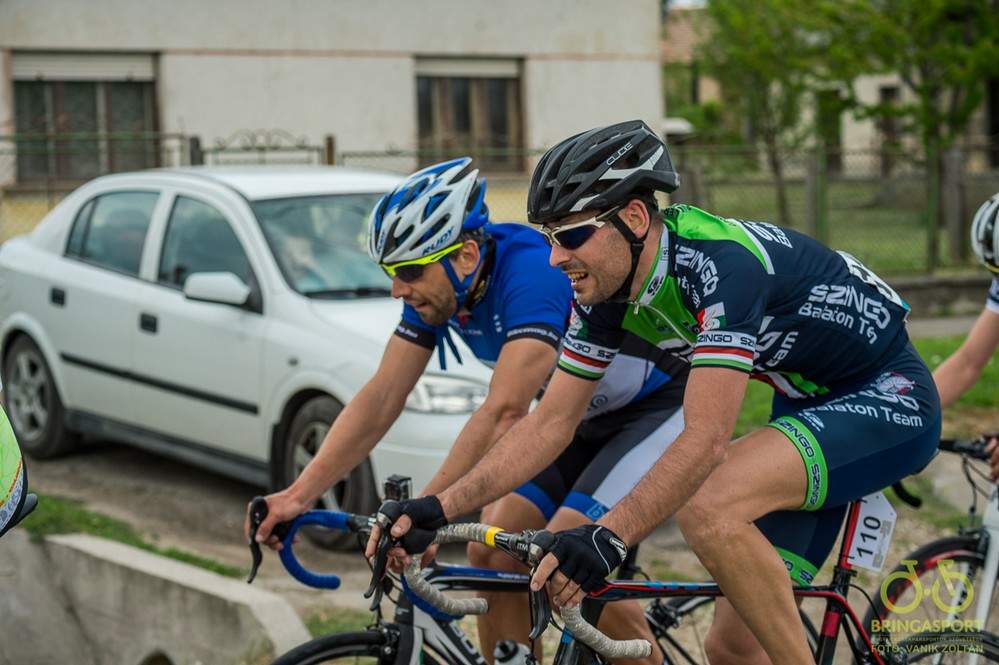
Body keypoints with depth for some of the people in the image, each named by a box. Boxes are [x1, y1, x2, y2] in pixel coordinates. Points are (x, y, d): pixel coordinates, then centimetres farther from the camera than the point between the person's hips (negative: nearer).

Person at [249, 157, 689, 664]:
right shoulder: (437, 283, -9)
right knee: (491, 556, -4)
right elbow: (380, 398, -10)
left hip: (660, 407, -8)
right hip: (581, 417, 8)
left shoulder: (533, 274, -33)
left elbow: (505, 413, -42)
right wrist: (299, 494, -20)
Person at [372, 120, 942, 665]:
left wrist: (608, 537, -45)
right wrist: (440, 509, -12)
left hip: (890, 400, -8)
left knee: (707, 506, -31)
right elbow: (550, 423, -3)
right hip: (810, 407, 8)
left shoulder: (722, 263, -31)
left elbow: (704, 439, -37)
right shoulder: (608, 288, -7)